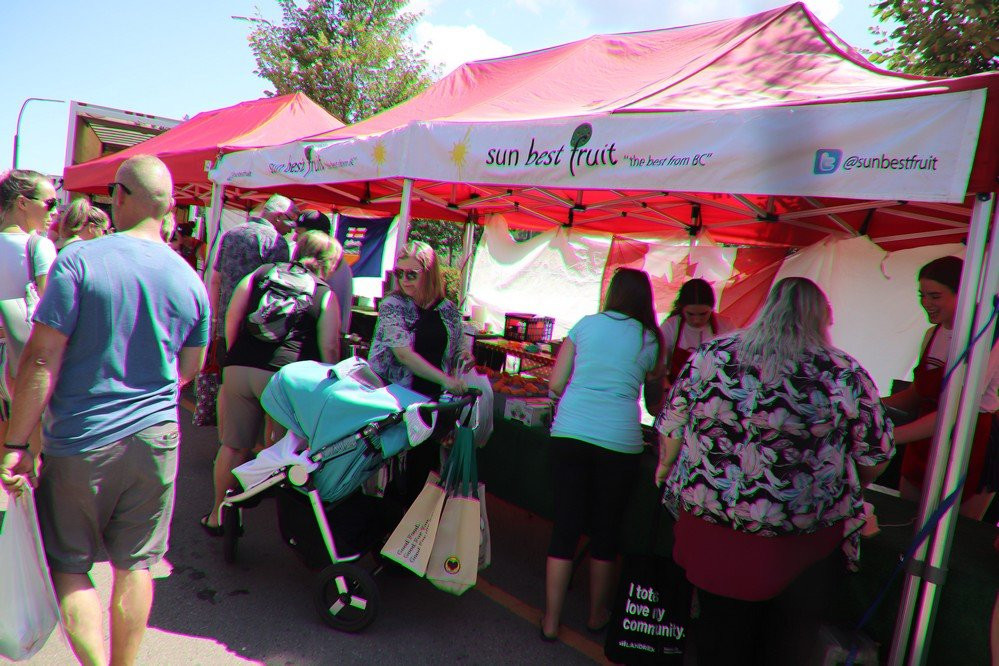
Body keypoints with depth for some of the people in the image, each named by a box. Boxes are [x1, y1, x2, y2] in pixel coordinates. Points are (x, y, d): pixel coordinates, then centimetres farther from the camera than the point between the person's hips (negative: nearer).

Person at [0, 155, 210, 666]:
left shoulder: (79, 260, -13)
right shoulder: (190, 279, 0)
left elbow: (41, 359, -14)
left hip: (81, 440, -3)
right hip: (155, 438, 3)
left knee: (67, 565, 14)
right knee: (134, 565, 14)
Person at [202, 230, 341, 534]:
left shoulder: (262, 272, 15)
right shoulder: (326, 295, 6)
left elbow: (232, 317, 10)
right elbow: (328, 348, -1)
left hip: (239, 368, 3)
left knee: (234, 445, 13)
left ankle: (218, 514, 24)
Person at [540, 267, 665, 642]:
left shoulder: (586, 324, 9)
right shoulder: (651, 340, 8)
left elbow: (555, 384, 7)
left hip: (569, 432, 1)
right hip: (618, 441, -1)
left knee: (565, 527, 9)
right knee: (606, 530, 15)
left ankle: (551, 621, 18)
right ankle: (598, 614, 33)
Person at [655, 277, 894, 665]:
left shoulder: (708, 356, -5)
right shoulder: (846, 376, -10)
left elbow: (671, 428, 4)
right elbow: (875, 459, 1)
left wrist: (666, 467, 23)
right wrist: (847, 491, 21)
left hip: (709, 520, 2)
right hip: (799, 543, -1)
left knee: (720, 627, 18)